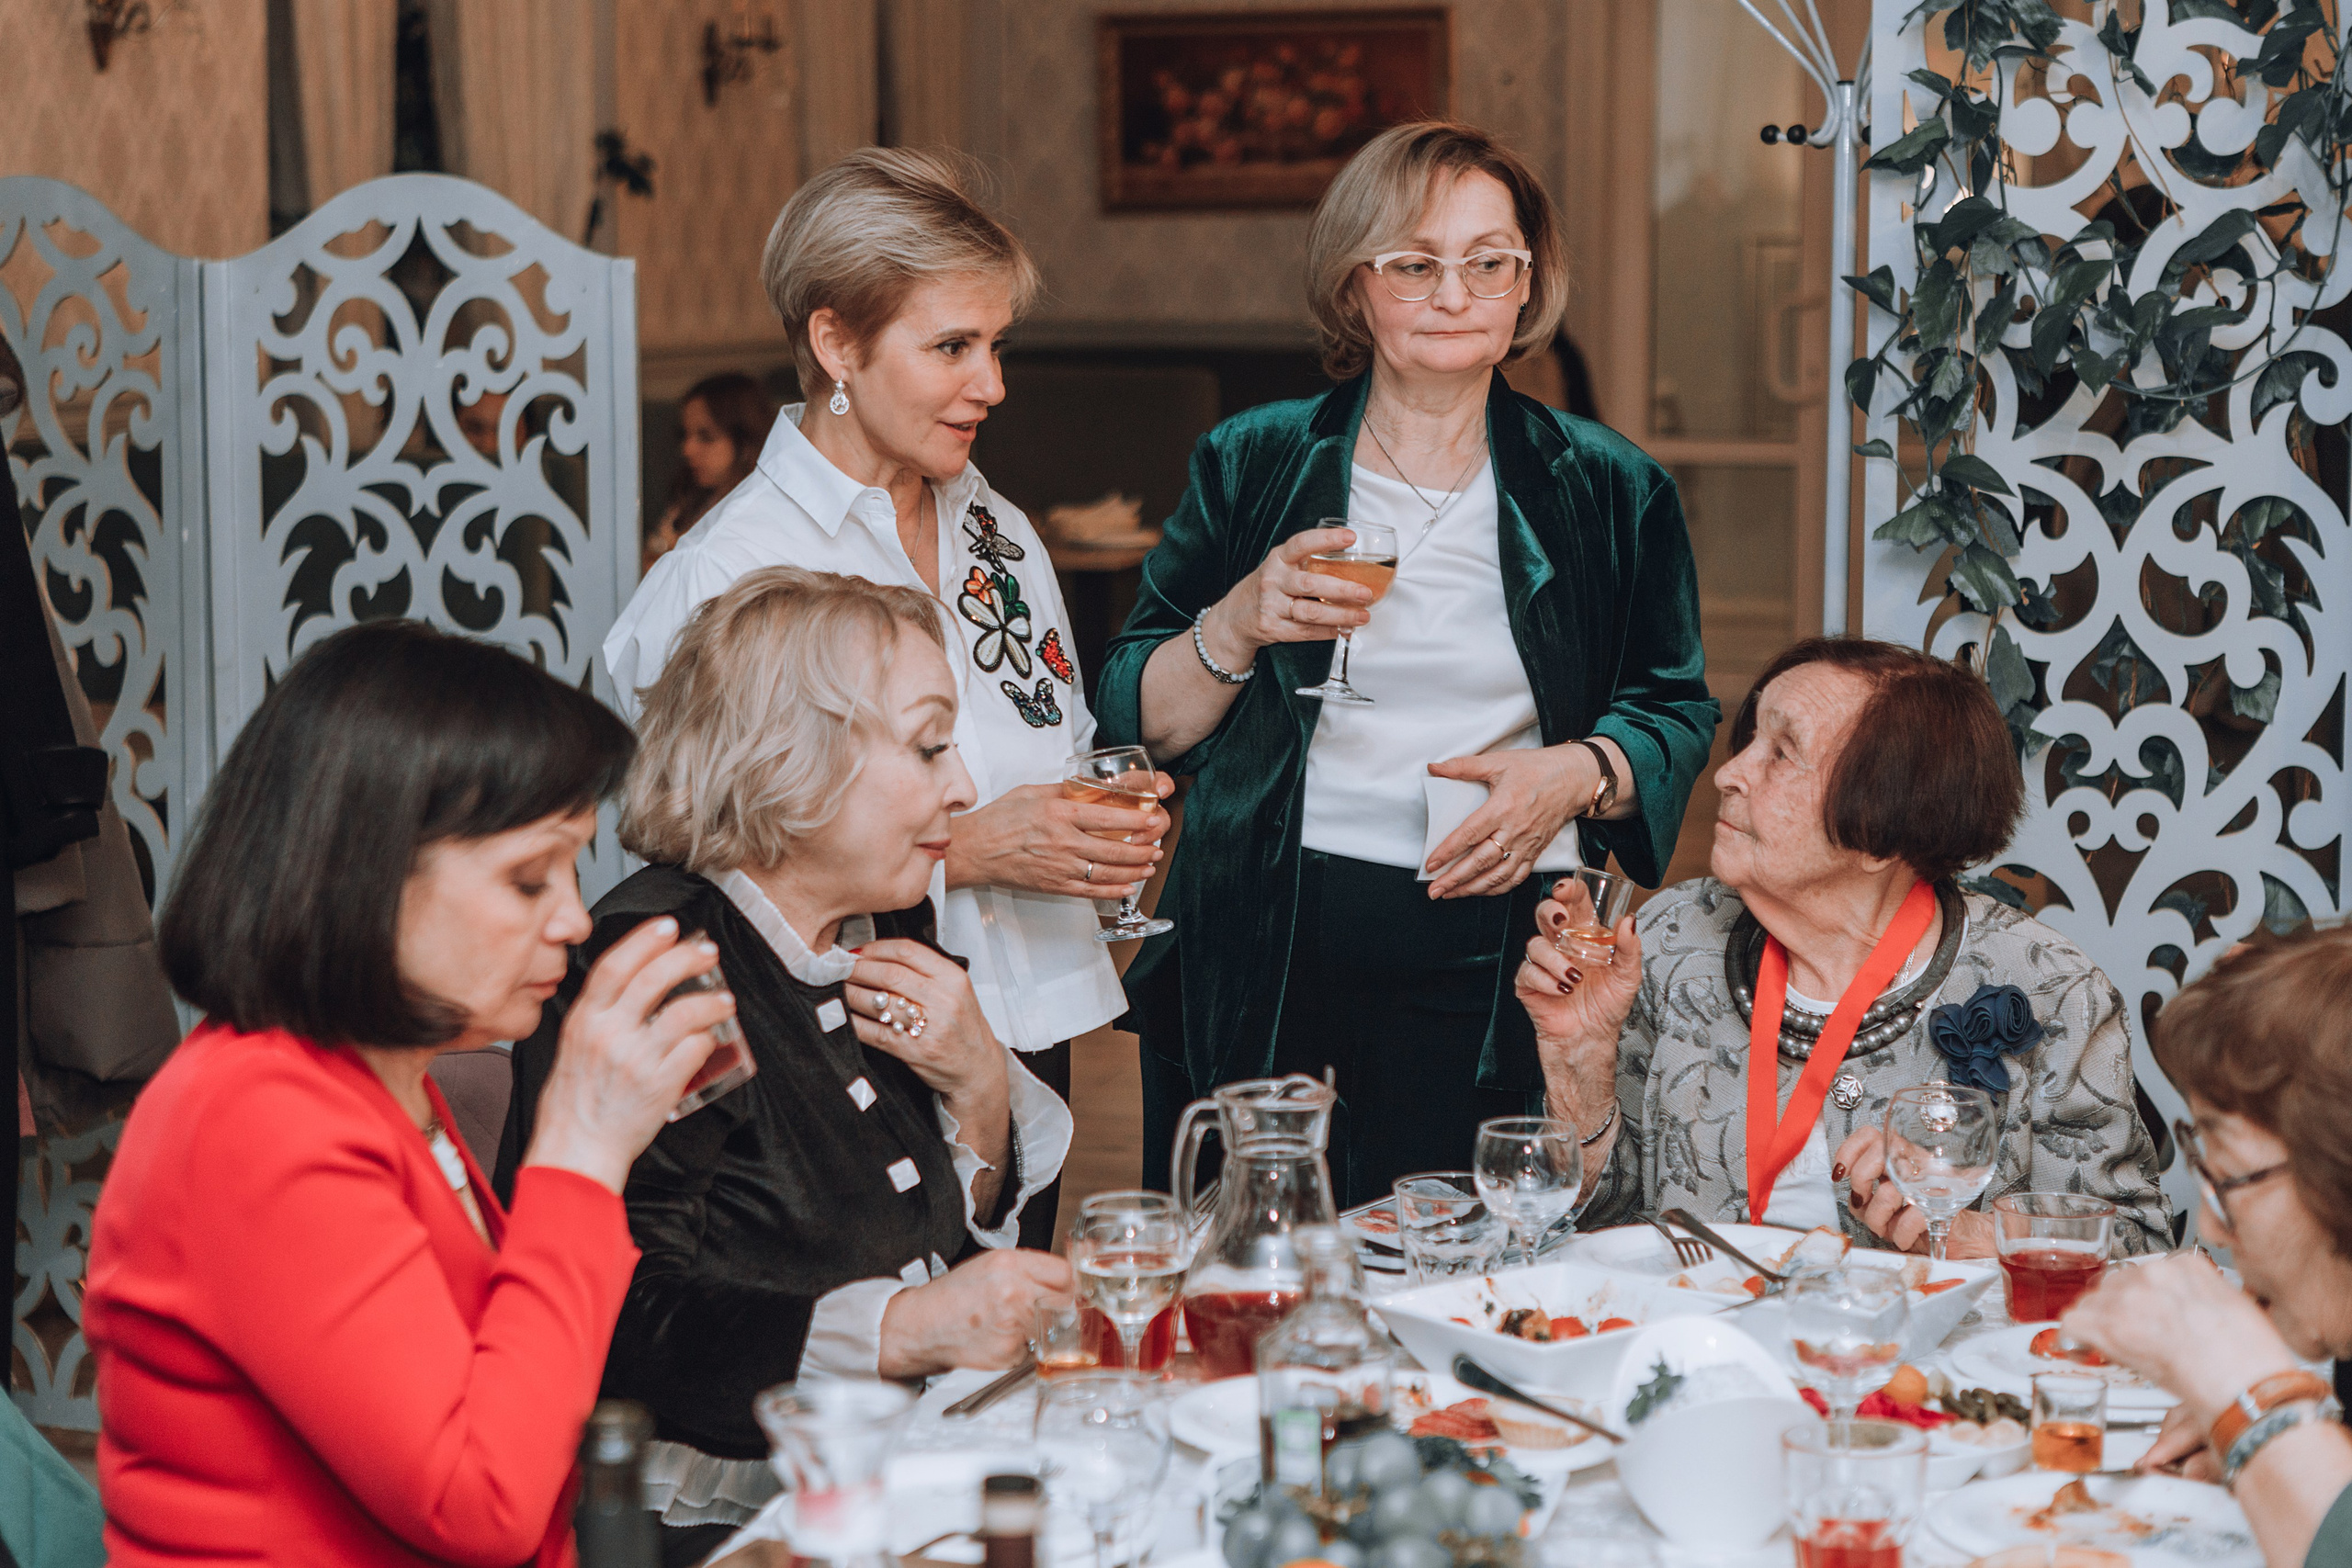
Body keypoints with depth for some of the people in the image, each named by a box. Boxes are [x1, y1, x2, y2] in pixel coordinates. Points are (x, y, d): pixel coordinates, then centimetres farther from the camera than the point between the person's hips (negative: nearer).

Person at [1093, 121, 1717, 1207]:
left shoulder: (1606, 492, 10)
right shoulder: (1250, 466, 9)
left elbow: (1677, 715, 12)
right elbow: (1138, 726, 9)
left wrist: (1577, 773, -7)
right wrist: (1238, 627, -9)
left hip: (1493, 967, 0)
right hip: (1262, 956, 0)